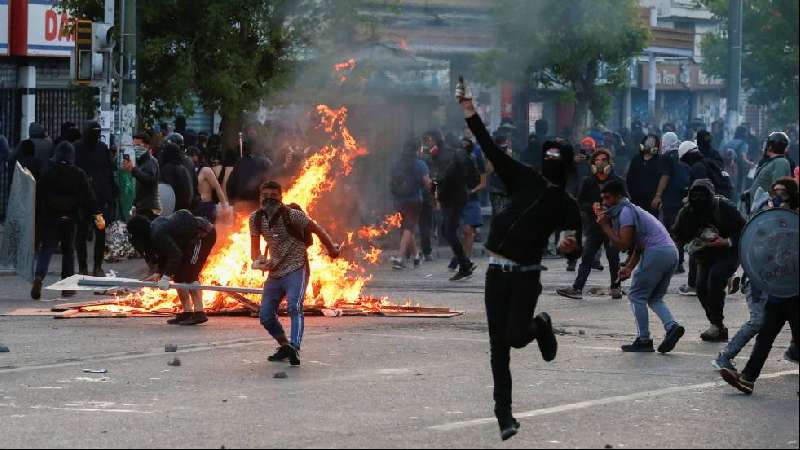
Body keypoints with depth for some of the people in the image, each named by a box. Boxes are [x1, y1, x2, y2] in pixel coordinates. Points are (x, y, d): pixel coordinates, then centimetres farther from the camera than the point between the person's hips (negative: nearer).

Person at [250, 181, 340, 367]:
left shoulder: (292, 215, -15)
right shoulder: (256, 219, 1)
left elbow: (317, 229, -4)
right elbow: (255, 245, 12)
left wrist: (332, 249, 7)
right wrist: (258, 260, -10)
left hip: (296, 269, -6)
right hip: (275, 272, 6)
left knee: (294, 307, -26)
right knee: (266, 315, 4)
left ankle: (294, 348, -40)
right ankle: (284, 346, 26)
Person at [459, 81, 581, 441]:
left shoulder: (565, 205, 1)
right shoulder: (524, 179, 7)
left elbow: (575, 244, -7)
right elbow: (492, 150, 3)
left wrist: (570, 244, -31)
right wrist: (470, 114, -4)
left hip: (526, 275, -3)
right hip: (497, 272, 3)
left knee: (515, 336, -16)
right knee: (498, 345, 2)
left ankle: (540, 327, 21)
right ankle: (503, 412, 9)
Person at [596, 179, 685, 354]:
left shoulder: (625, 212, -5)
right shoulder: (631, 209, 26)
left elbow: (623, 245, -13)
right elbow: (638, 245, 27)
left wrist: (605, 225, -5)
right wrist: (629, 268, 16)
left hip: (657, 252, -9)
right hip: (671, 251, 9)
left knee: (636, 296, 2)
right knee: (655, 298, 16)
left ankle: (644, 340, 1)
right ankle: (672, 326, -6)